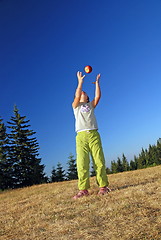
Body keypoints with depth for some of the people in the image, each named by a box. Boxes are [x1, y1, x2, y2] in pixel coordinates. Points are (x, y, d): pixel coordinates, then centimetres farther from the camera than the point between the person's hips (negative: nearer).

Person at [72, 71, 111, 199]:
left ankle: (103, 186, -2)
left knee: (99, 161, -5)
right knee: (82, 163, -10)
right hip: (81, 136, -2)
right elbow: (77, 95, 0)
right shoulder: (76, 106, 18)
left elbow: (98, 96, 9)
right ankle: (83, 189, -10)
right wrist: (80, 82, 2)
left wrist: (97, 82, 11)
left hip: (94, 134, 2)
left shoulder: (91, 105, 24)